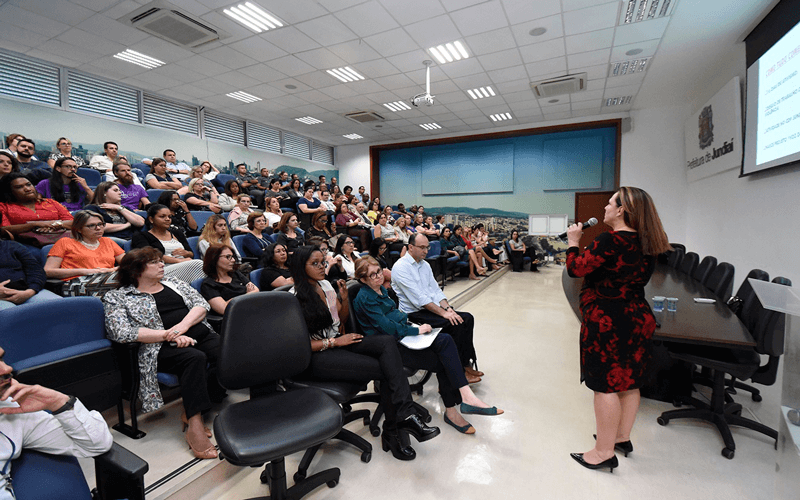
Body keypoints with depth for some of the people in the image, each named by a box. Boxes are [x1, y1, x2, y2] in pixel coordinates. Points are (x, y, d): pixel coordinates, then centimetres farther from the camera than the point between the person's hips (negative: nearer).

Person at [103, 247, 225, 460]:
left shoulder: (173, 282, 23)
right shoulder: (117, 298, 9)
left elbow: (201, 303, 13)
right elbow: (121, 332, -8)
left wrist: (183, 325, -8)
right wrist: (168, 335, -16)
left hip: (201, 335, 5)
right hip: (163, 348, -4)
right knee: (195, 358, -36)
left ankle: (192, 412, -15)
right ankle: (194, 426, -30)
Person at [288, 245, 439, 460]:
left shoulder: (325, 285, 11)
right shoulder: (295, 298, -10)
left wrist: (344, 298, 1)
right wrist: (334, 342, -15)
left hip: (340, 341, 7)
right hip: (319, 356, -7)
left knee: (387, 342, -22)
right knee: (386, 370, -20)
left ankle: (404, 416, -26)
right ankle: (393, 432, -5)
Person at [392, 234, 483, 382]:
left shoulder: (425, 265, 14)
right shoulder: (400, 267, -14)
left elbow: (436, 290, 13)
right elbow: (419, 298, -20)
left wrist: (447, 307, -6)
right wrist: (443, 313, -22)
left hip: (433, 307, 9)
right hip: (415, 313, -8)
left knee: (467, 318, -8)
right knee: (455, 324, -24)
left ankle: (466, 364, -3)